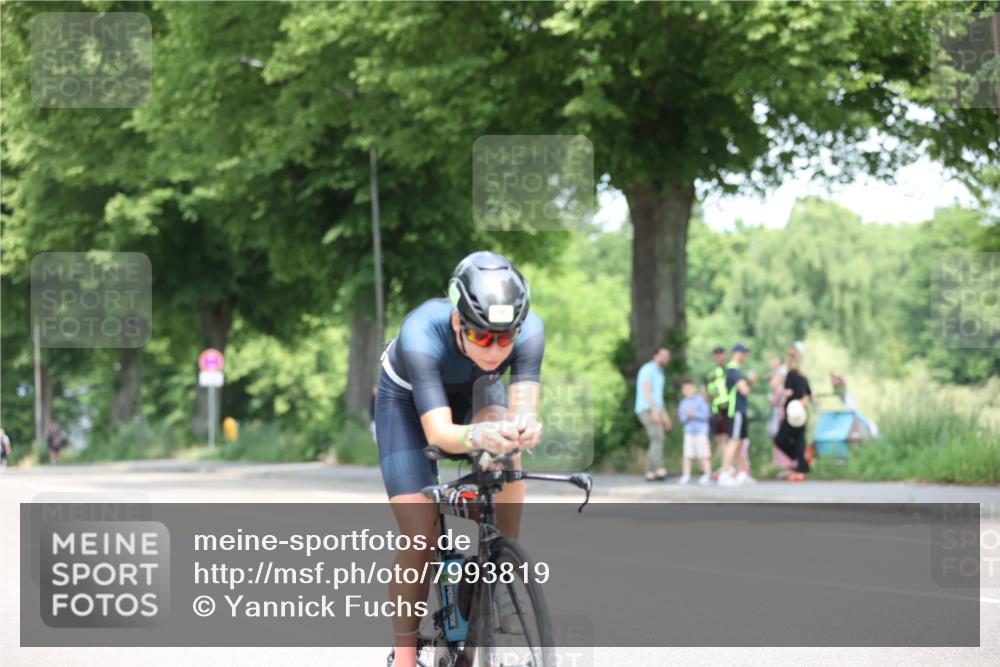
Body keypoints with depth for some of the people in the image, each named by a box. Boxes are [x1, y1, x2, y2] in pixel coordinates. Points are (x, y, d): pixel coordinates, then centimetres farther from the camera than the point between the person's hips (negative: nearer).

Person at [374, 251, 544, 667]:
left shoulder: (528, 330, -34)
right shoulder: (422, 334, -41)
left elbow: (522, 410, -40)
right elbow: (438, 433, -46)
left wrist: (524, 427, -64)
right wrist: (477, 436, -68)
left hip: (474, 390, 2)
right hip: (408, 399, -2)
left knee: (506, 452, -33)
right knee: (421, 537, -12)